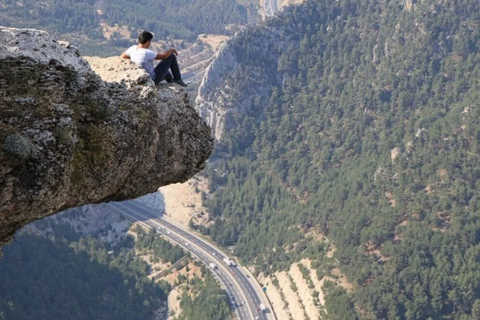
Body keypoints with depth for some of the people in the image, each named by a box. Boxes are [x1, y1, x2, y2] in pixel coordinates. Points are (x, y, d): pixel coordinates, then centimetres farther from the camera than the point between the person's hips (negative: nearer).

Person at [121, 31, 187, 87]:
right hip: (154, 79, -8)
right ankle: (177, 79, 15)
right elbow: (164, 56, -21)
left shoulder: (133, 48, -10)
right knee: (171, 56, -1)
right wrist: (172, 50, -2)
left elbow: (123, 56, 10)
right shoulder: (146, 53, -32)